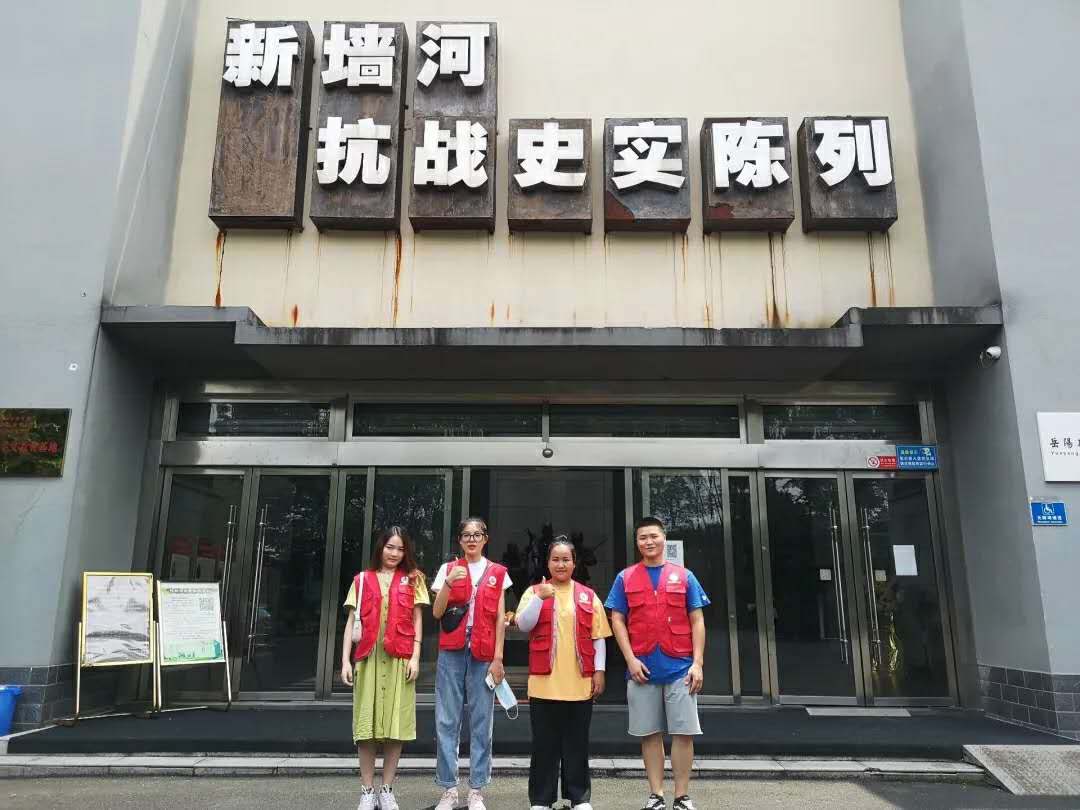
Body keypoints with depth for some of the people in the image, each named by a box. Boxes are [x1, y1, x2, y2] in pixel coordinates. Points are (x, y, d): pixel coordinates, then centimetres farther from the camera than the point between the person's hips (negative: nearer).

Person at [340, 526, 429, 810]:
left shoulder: (412, 579, 11)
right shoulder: (362, 580, 12)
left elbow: (417, 620, 7)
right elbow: (351, 621, 9)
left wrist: (415, 657, -3)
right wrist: (345, 660, 1)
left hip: (399, 659, 0)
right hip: (368, 658, 1)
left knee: (395, 723, 0)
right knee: (366, 724, 0)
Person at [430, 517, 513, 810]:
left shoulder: (497, 573, 8)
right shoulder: (448, 569, 8)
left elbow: (500, 618, 6)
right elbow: (436, 613, 0)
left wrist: (498, 658, -1)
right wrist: (449, 583, -15)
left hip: (484, 654, 0)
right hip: (451, 651, 0)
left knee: (481, 722, 1)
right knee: (446, 721, 0)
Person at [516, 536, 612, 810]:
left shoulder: (588, 596, 9)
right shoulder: (534, 591, 6)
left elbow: (598, 636, 8)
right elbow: (523, 625, -8)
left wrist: (599, 671, 1)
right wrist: (540, 598, -19)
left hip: (580, 683, 1)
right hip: (544, 682, -1)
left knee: (577, 743, 8)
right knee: (544, 743, 5)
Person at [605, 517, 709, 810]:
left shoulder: (684, 576, 6)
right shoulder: (625, 578, 6)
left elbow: (697, 621, 4)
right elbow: (617, 621, 3)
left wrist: (698, 663, -5)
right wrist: (631, 660, -7)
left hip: (680, 668, 0)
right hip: (643, 668, 0)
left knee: (683, 732, 1)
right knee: (650, 734, 7)